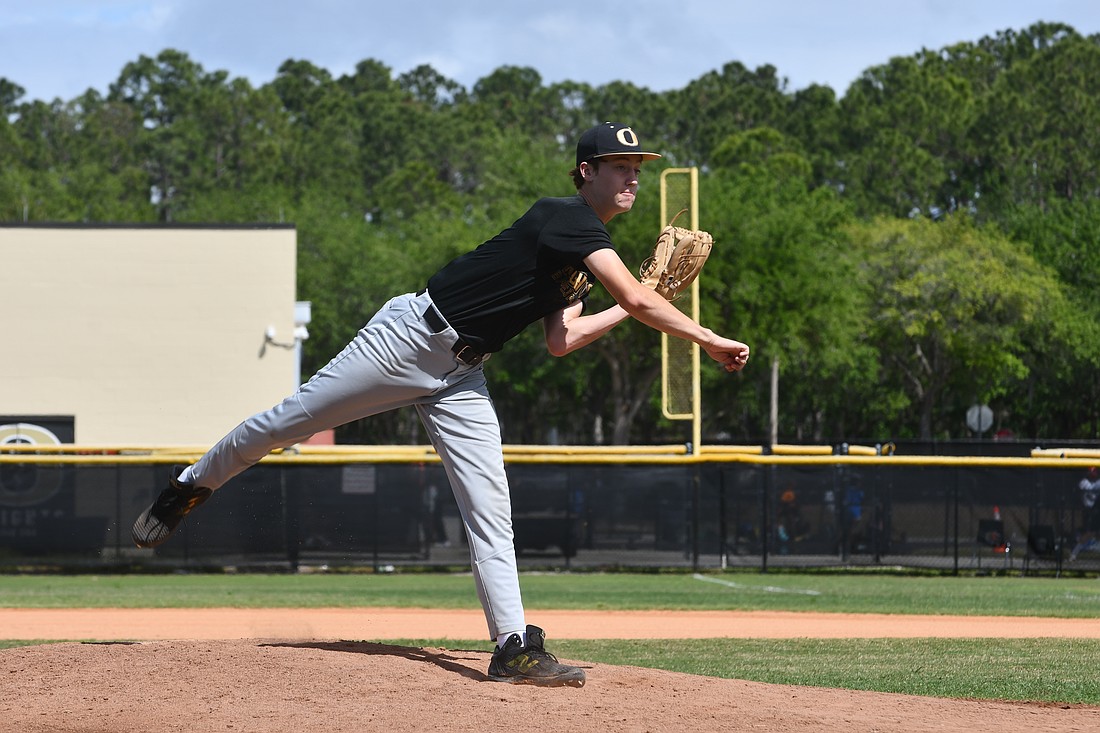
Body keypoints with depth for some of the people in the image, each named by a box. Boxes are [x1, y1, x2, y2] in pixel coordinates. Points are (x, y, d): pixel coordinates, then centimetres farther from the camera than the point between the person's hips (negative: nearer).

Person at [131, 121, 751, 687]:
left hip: (461, 377, 8)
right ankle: (189, 489, 23)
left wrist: (635, 307, 8)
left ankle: (515, 647, -7)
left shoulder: (588, 255, 12)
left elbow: (559, 340, 9)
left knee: (491, 509, -2)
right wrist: (709, 340, -24)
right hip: (413, 336, -8)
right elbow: (637, 298, -27)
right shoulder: (565, 217, -17)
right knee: (289, 422, 0)